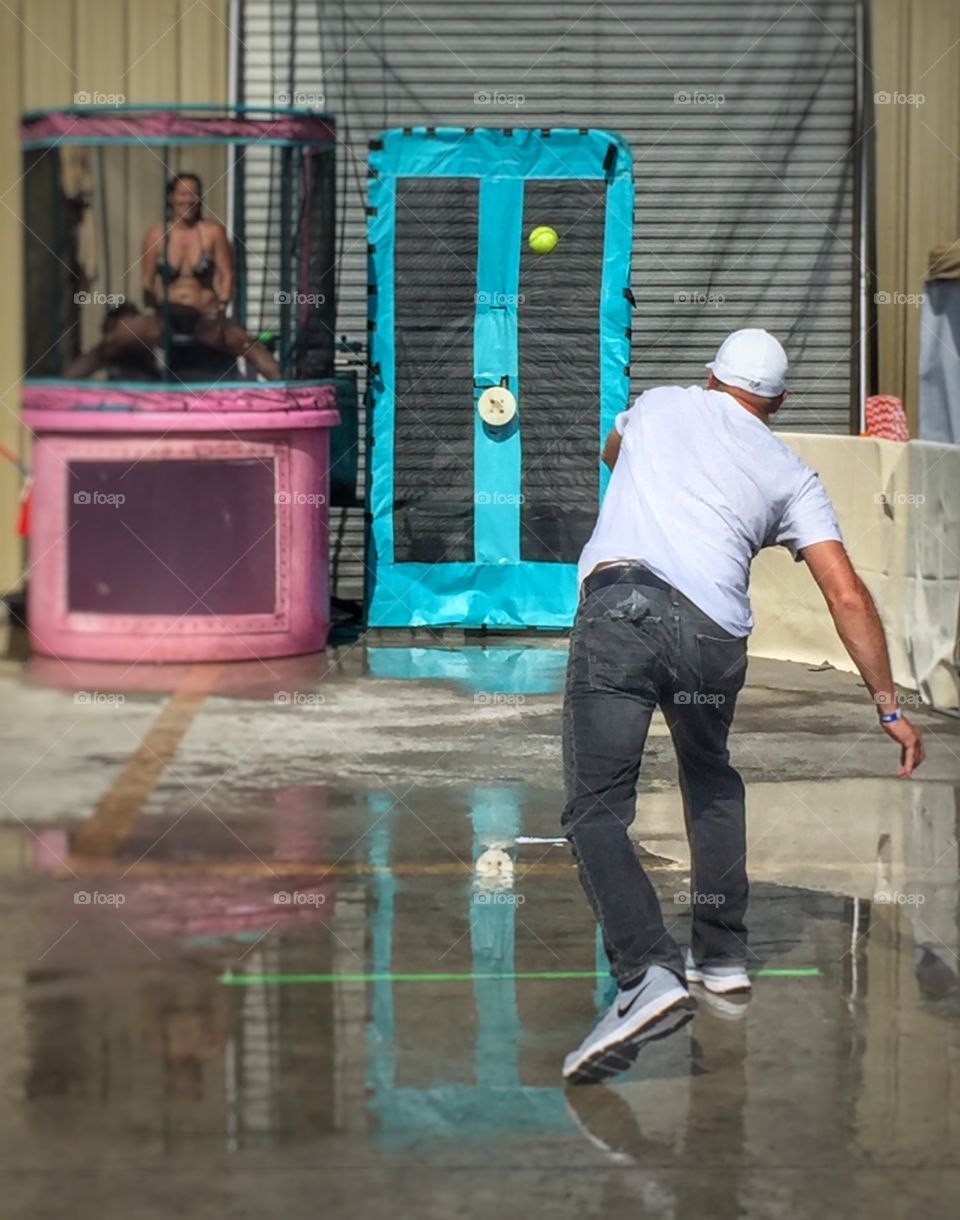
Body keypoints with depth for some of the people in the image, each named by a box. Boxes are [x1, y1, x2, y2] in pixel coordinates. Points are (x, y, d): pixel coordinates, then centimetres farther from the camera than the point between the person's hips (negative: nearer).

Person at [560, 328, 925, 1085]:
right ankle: (722, 957, 30)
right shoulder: (791, 476, 21)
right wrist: (888, 704, 15)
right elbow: (847, 596, 12)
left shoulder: (660, 405, 24)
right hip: (716, 636, 2)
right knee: (711, 779, 30)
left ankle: (649, 975, -27)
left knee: (597, 811, -6)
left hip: (623, 604, -2)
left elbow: (614, 453, 48)